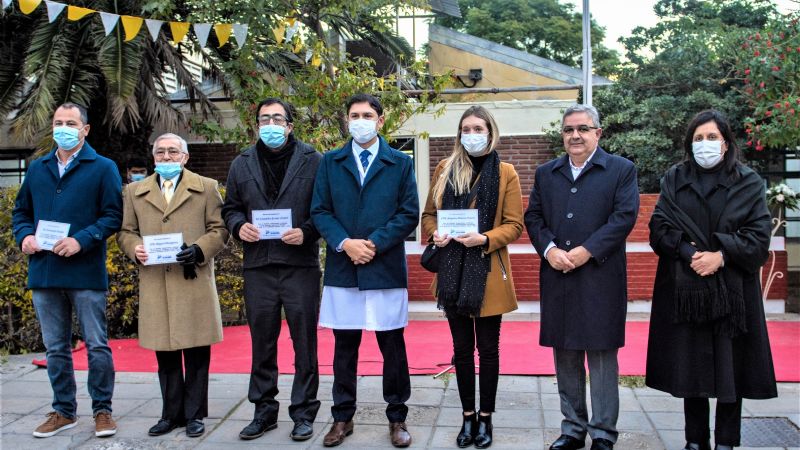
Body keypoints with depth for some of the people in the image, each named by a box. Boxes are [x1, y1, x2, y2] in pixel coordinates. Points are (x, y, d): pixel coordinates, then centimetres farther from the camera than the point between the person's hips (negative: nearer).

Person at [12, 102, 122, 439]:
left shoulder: (103, 168, 0)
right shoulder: (37, 169, 14)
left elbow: (113, 216, -6)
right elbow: (21, 211, 20)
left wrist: (81, 241, -18)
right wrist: (24, 236, -1)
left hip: (86, 272, -5)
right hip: (44, 272, 5)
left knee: (97, 346, 2)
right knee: (56, 348, 13)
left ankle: (102, 410, 15)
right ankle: (64, 411, 25)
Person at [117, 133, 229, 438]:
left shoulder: (206, 187, 9)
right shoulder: (135, 191, 16)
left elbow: (219, 229, 4)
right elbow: (126, 231, 15)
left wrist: (199, 250, -13)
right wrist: (134, 249, -6)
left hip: (194, 281, -2)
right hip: (154, 284, 2)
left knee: (196, 353, 2)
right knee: (165, 353, 7)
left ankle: (195, 414, 14)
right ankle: (171, 413, 20)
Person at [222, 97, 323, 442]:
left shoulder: (313, 161, 2)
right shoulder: (242, 164, 12)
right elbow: (230, 207, 17)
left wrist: (306, 232, -15)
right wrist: (238, 226, -3)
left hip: (300, 265, -3)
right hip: (258, 266, 3)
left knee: (304, 342, 4)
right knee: (262, 344, 11)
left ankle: (304, 413, 16)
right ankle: (264, 411, 25)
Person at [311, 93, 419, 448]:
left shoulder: (400, 163, 5)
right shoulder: (330, 162, 9)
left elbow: (409, 214, -1)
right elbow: (320, 211, 4)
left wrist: (374, 244, -12)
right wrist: (345, 243, -12)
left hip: (386, 268, -1)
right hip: (342, 268, 2)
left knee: (393, 348, 5)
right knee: (344, 347, 9)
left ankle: (397, 418, 19)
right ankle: (342, 417, 22)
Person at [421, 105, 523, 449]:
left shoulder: (505, 173, 0)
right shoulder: (445, 169, 8)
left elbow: (514, 225, -2)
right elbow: (429, 214, 12)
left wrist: (485, 239, -20)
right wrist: (435, 235, -9)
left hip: (487, 273, -2)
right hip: (453, 272, 3)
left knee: (488, 348, 7)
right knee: (462, 348, 10)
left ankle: (485, 418, 20)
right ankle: (468, 416, 22)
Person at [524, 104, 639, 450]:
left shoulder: (621, 170, 3)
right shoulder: (546, 173, 15)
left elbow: (625, 216, -8)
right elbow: (533, 216, 10)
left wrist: (587, 251, -15)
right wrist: (549, 249, -8)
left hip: (601, 278, -4)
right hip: (557, 279, 4)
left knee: (603, 358, 2)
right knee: (565, 357, 11)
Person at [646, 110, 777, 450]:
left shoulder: (748, 183, 5)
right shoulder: (674, 179, 8)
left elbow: (759, 237, -2)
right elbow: (659, 228, 0)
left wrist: (721, 255, -16)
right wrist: (690, 253, -15)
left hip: (732, 290, -1)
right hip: (684, 290, 1)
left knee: (730, 368, 1)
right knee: (690, 367, 5)